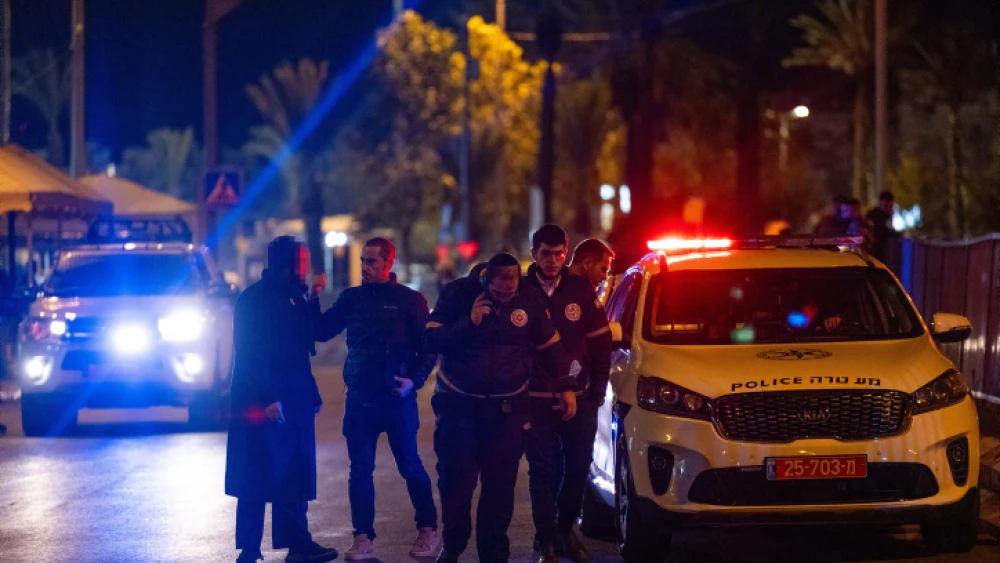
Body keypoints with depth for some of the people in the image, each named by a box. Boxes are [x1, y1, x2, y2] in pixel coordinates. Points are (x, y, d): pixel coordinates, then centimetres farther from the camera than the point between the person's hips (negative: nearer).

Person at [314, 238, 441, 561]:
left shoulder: (410, 300, -2)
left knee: (410, 467, 2)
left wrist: (415, 380, -16)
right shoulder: (351, 298, 8)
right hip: (359, 399, 3)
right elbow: (321, 332, 4)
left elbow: (428, 348, -2)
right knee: (361, 470, 4)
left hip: (397, 399, -3)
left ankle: (428, 531, 15)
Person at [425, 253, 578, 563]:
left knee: (500, 485, -1)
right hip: (459, 405, -1)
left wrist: (565, 387, 7)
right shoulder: (459, 293, -7)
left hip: (507, 409, 1)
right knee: (456, 481, -3)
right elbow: (431, 339, -10)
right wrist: (469, 322, -21)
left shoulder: (530, 299, -4)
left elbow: (549, 345, 8)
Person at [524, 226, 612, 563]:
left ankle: (565, 529, 28)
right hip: (536, 399, -2)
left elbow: (601, 342, 6)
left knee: (578, 466, 7)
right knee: (542, 470, -1)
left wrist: (597, 391, 5)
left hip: (578, 397, 2)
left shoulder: (581, 290, 1)